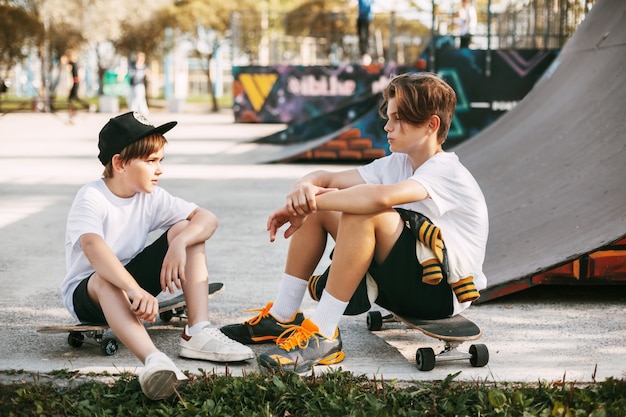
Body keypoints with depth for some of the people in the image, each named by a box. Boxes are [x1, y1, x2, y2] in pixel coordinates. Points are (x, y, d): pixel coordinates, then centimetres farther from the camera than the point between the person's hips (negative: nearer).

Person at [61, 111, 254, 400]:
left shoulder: (151, 197, -4)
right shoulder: (91, 198, -22)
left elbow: (207, 218, -10)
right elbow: (92, 247, -42)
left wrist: (179, 243, -33)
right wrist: (135, 290, -57)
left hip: (132, 278, 6)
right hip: (85, 291, -6)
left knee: (186, 231, -10)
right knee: (106, 279, -42)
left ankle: (197, 333, -25)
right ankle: (153, 361, -67)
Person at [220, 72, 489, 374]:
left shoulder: (446, 172, -18)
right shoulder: (397, 165, 9)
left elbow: (381, 197, -38)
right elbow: (324, 178, 5)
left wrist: (309, 204, -29)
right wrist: (304, 189, -20)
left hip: (444, 291, -9)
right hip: (403, 281, 9)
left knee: (364, 212, -32)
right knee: (317, 208, 1)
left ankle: (323, 336, -29)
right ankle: (281, 318, 1)